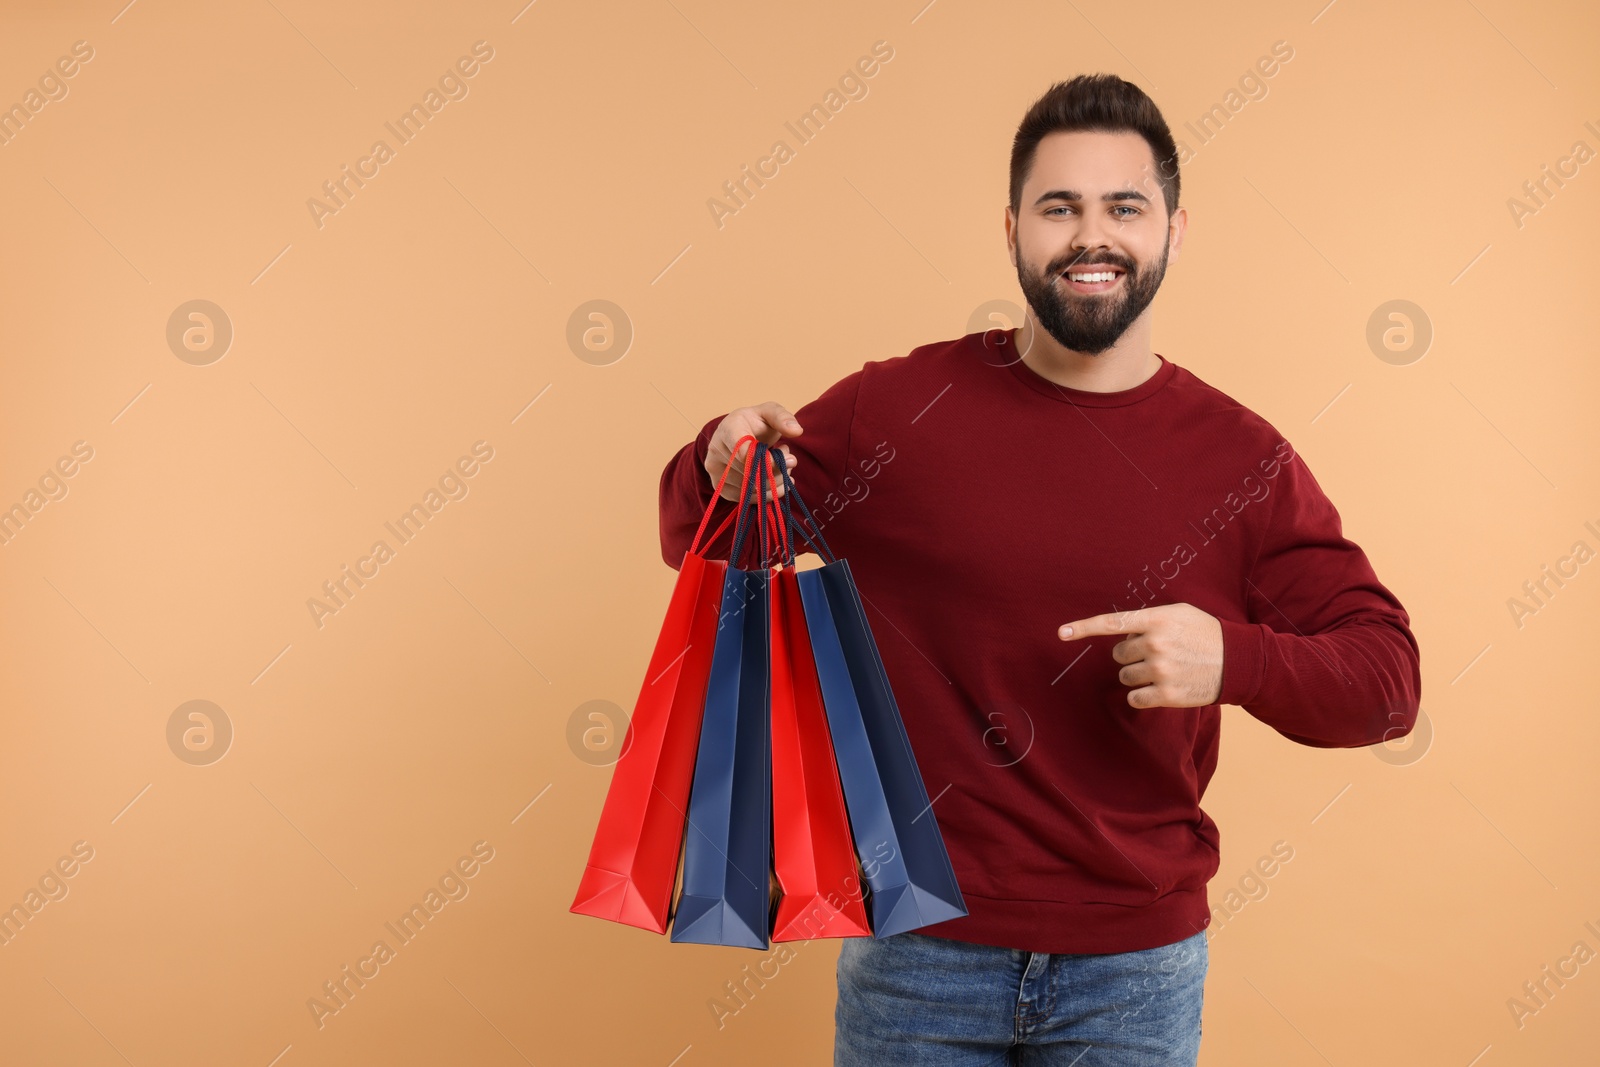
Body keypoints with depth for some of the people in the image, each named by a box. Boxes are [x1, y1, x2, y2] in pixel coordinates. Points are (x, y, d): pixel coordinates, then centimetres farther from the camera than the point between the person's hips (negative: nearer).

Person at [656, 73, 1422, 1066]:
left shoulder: (1245, 460, -3)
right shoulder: (895, 407, -4)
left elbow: (1387, 677, -4)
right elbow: (699, 548, 4)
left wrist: (1233, 660, -23)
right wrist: (723, 466, -19)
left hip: (1136, 967, 1)